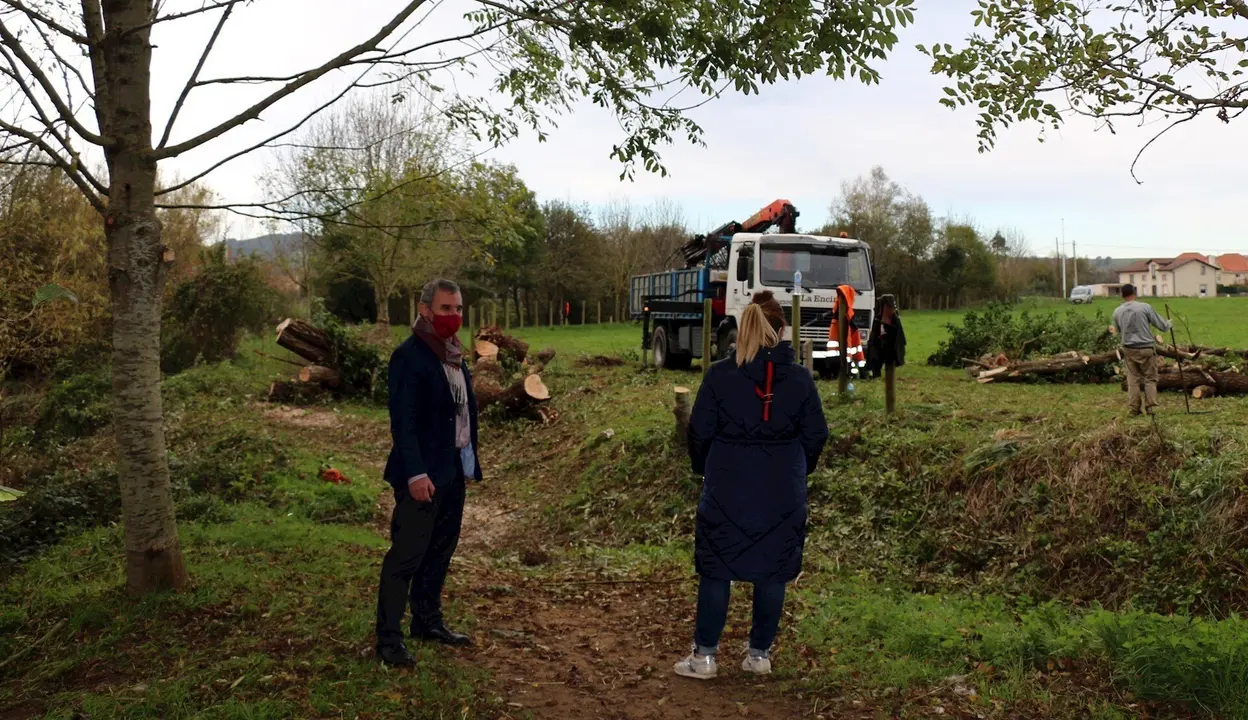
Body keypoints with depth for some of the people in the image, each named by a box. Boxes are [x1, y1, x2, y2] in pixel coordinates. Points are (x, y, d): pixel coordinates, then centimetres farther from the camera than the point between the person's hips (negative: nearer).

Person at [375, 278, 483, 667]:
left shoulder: (454, 354, 12)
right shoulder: (409, 356, -14)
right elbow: (402, 420, -18)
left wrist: (470, 462, 13)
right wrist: (416, 473, -23)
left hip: (454, 469, 9)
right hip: (423, 474, -9)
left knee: (441, 549, 17)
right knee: (406, 555, -3)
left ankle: (428, 620, 31)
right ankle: (388, 637, 7)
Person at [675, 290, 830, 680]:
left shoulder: (720, 374, -7)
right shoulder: (800, 378, -2)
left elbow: (699, 431, -3)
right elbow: (816, 434, 3)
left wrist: (705, 470, 14)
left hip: (727, 488, -1)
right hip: (783, 493, 2)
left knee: (716, 570, 8)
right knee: (772, 571, 12)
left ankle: (704, 655, 13)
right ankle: (760, 654, 20)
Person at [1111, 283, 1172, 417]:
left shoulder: (1117, 312, -1)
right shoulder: (1145, 307, -10)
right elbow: (1161, 324, -1)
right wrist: (1169, 324, 21)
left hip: (1129, 349, 2)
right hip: (1146, 348, -2)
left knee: (1133, 379, 9)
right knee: (1150, 378, 9)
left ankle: (1133, 408, 8)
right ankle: (1150, 406, 4)